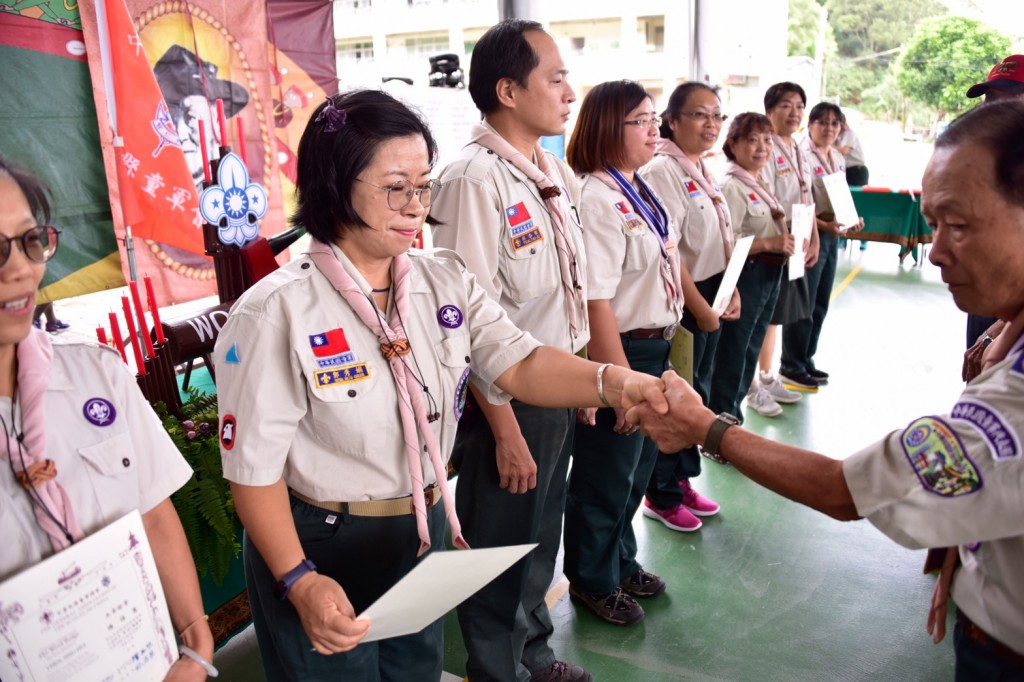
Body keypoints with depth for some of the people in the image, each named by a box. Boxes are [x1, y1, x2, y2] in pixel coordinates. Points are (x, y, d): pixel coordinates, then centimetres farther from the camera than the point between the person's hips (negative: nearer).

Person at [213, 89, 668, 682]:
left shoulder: (446, 281, -4)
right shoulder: (276, 312, -21)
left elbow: (519, 364, -15)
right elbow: (254, 465, -18)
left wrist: (613, 381, -32)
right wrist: (299, 581, -23)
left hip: (423, 536, 6)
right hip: (322, 552, -5)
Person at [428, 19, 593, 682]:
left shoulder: (557, 170, 6)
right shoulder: (475, 180, -20)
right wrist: (507, 433, -19)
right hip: (507, 398, -8)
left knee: (541, 538, 25)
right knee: (501, 552, 12)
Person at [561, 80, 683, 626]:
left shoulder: (640, 192, 10)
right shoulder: (597, 199, -20)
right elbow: (596, 300, -25)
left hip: (655, 349, 10)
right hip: (621, 351, -9)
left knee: (637, 469, 23)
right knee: (607, 475, 9)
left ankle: (620, 562, 44)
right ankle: (593, 581, 31)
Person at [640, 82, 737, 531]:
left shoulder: (701, 171, 12)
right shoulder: (662, 171, -16)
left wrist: (731, 292, 7)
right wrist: (700, 308, -18)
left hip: (709, 299, 9)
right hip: (681, 304, -9)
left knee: (698, 393, 16)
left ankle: (682, 482, 32)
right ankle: (661, 497, 19)